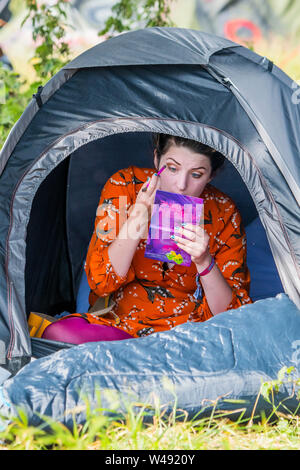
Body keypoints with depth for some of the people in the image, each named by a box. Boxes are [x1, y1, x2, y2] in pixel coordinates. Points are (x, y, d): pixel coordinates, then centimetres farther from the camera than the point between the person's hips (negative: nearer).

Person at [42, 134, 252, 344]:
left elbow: (230, 313, -9)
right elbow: (100, 282, -12)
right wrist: (139, 217, -24)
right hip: (118, 323, 0)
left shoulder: (223, 214, -8)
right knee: (57, 335, -28)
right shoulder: (126, 186, -8)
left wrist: (204, 262, -27)